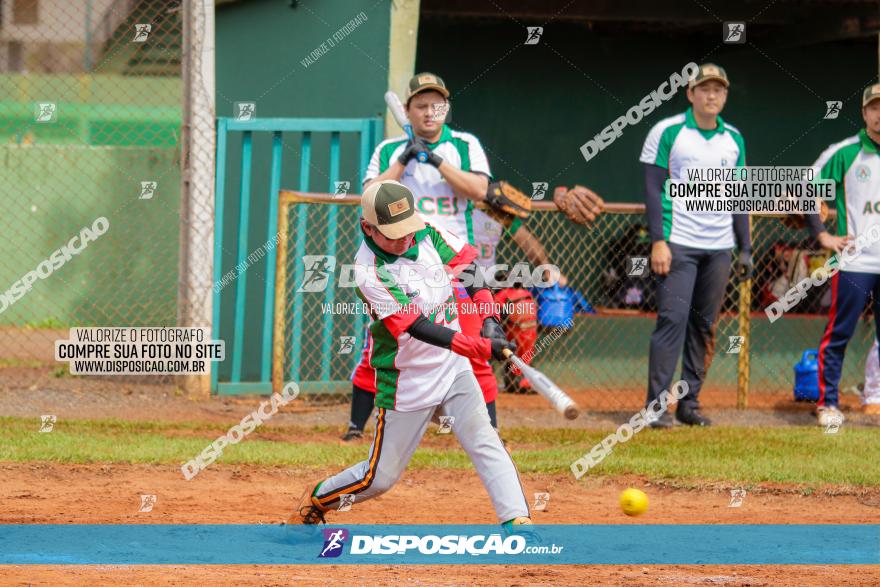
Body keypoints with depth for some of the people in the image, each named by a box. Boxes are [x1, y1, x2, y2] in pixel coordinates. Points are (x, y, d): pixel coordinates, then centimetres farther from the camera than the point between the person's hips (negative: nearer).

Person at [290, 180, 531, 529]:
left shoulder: (425, 235, -7)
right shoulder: (369, 273, -25)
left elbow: (466, 260, 7)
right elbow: (418, 328, -30)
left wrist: (488, 318, -8)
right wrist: (481, 348, -36)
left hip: (454, 369, 5)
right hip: (408, 385, -5)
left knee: (487, 447, -10)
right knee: (381, 477, 5)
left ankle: (518, 522, -14)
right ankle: (314, 502, 29)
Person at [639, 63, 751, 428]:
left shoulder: (733, 139, 13)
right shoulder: (667, 133, -2)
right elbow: (653, 189, -5)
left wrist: (745, 248, 12)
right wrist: (658, 242, -14)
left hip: (718, 248, 5)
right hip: (678, 244, -5)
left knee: (705, 326, 5)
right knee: (672, 319, -12)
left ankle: (690, 403, 11)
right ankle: (656, 405, -12)